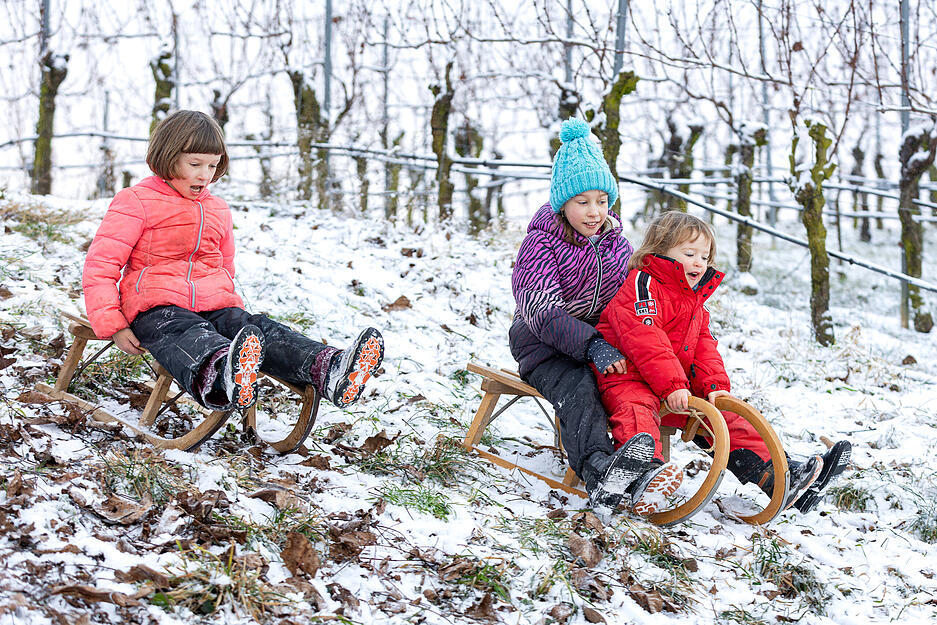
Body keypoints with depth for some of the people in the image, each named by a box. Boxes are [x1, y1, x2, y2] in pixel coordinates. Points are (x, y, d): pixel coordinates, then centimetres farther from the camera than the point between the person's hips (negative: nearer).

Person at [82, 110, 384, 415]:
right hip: (156, 309, -5)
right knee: (189, 336, -40)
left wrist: (234, 309, 17)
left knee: (260, 330, -25)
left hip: (213, 308, 5)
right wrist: (113, 326, -12)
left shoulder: (218, 211, 23)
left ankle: (326, 369, -53)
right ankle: (218, 377, -77)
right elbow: (100, 265, -2)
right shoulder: (137, 203, 2)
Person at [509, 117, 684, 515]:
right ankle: (599, 472, -63)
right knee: (579, 392, -37)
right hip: (546, 347, -7)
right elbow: (542, 311, -21)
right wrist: (591, 346, -36)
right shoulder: (541, 243, -9)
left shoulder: (613, 240, 11)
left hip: (604, 340, 7)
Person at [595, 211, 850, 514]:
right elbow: (646, 341, -22)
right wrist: (672, 386, -30)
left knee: (724, 414, 0)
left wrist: (715, 387, -8)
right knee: (637, 410, -38)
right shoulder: (643, 284, -9)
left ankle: (772, 473, -3)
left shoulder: (695, 301, 21)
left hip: (680, 385, 9)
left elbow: (704, 349, 13)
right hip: (628, 376, -9)